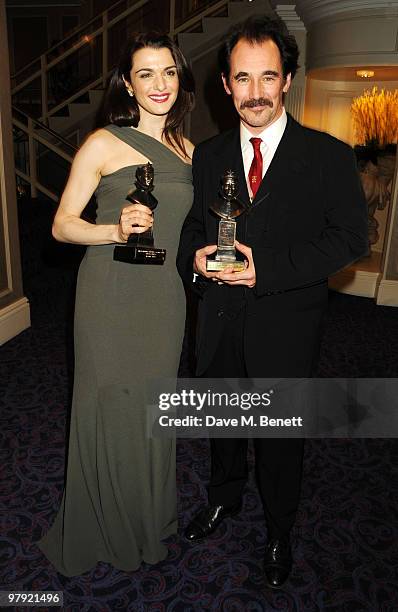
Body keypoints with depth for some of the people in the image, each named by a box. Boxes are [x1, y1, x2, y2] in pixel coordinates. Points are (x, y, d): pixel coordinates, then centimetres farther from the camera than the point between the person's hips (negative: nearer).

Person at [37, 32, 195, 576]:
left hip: (165, 295, 5)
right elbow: (62, 224, -7)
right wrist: (116, 230, -23)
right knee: (111, 407, 7)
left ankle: (152, 518, 42)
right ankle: (106, 529, 34)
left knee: (154, 405, 16)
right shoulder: (103, 144, -6)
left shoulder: (187, 151, 9)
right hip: (111, 294, -4)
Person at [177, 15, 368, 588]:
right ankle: (224, 496, 51)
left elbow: (350, 236, -11)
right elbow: (194, 223, 12)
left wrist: (270, 267, -22)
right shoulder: (208, 154, 5)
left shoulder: (329, 155, -7)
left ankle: (279, 532, 40)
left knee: (281, 434, 13)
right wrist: (194, 256, -12)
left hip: (286, 326, -3)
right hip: (220, 320, 4)